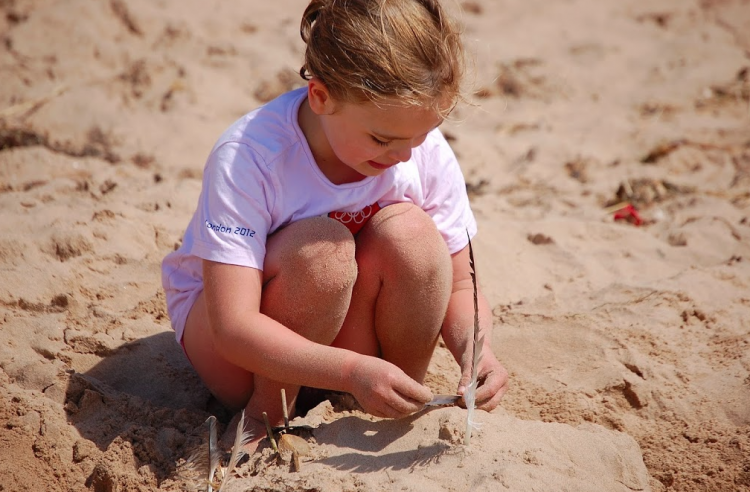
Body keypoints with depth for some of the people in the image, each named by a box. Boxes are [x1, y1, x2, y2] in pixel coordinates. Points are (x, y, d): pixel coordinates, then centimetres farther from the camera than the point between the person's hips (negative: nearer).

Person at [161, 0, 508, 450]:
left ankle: (408, 410, -6)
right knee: (323, 249, -36)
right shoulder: (245, 159, -30)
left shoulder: (428, 154, -18)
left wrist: (475, 347, -30)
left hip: (349, 333, 4)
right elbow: (233, 328, -35)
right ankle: (265, 414, -12)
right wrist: (352, 371, -48)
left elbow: (460, 284, -7)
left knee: (410, 232, -28)